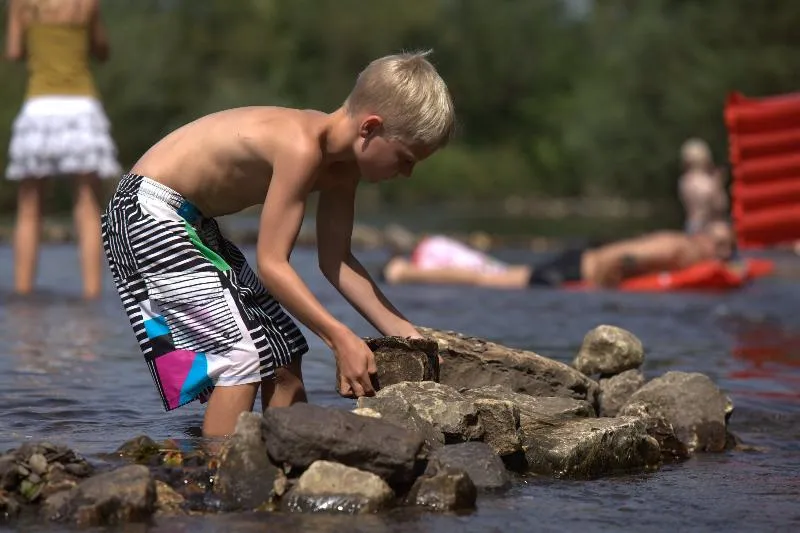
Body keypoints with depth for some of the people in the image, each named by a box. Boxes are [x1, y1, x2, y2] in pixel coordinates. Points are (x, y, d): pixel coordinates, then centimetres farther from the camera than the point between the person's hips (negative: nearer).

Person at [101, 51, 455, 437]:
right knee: (239, 356, -18)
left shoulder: (342, 163, 0)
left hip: (194, 223, 10)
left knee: (283, 354, 9)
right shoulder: (302, 148, -28)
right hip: (148, 212, -10)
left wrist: (401, 331, -1)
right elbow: (271, 263, -29)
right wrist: (340, 338, -29)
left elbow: (335, 260, 5)